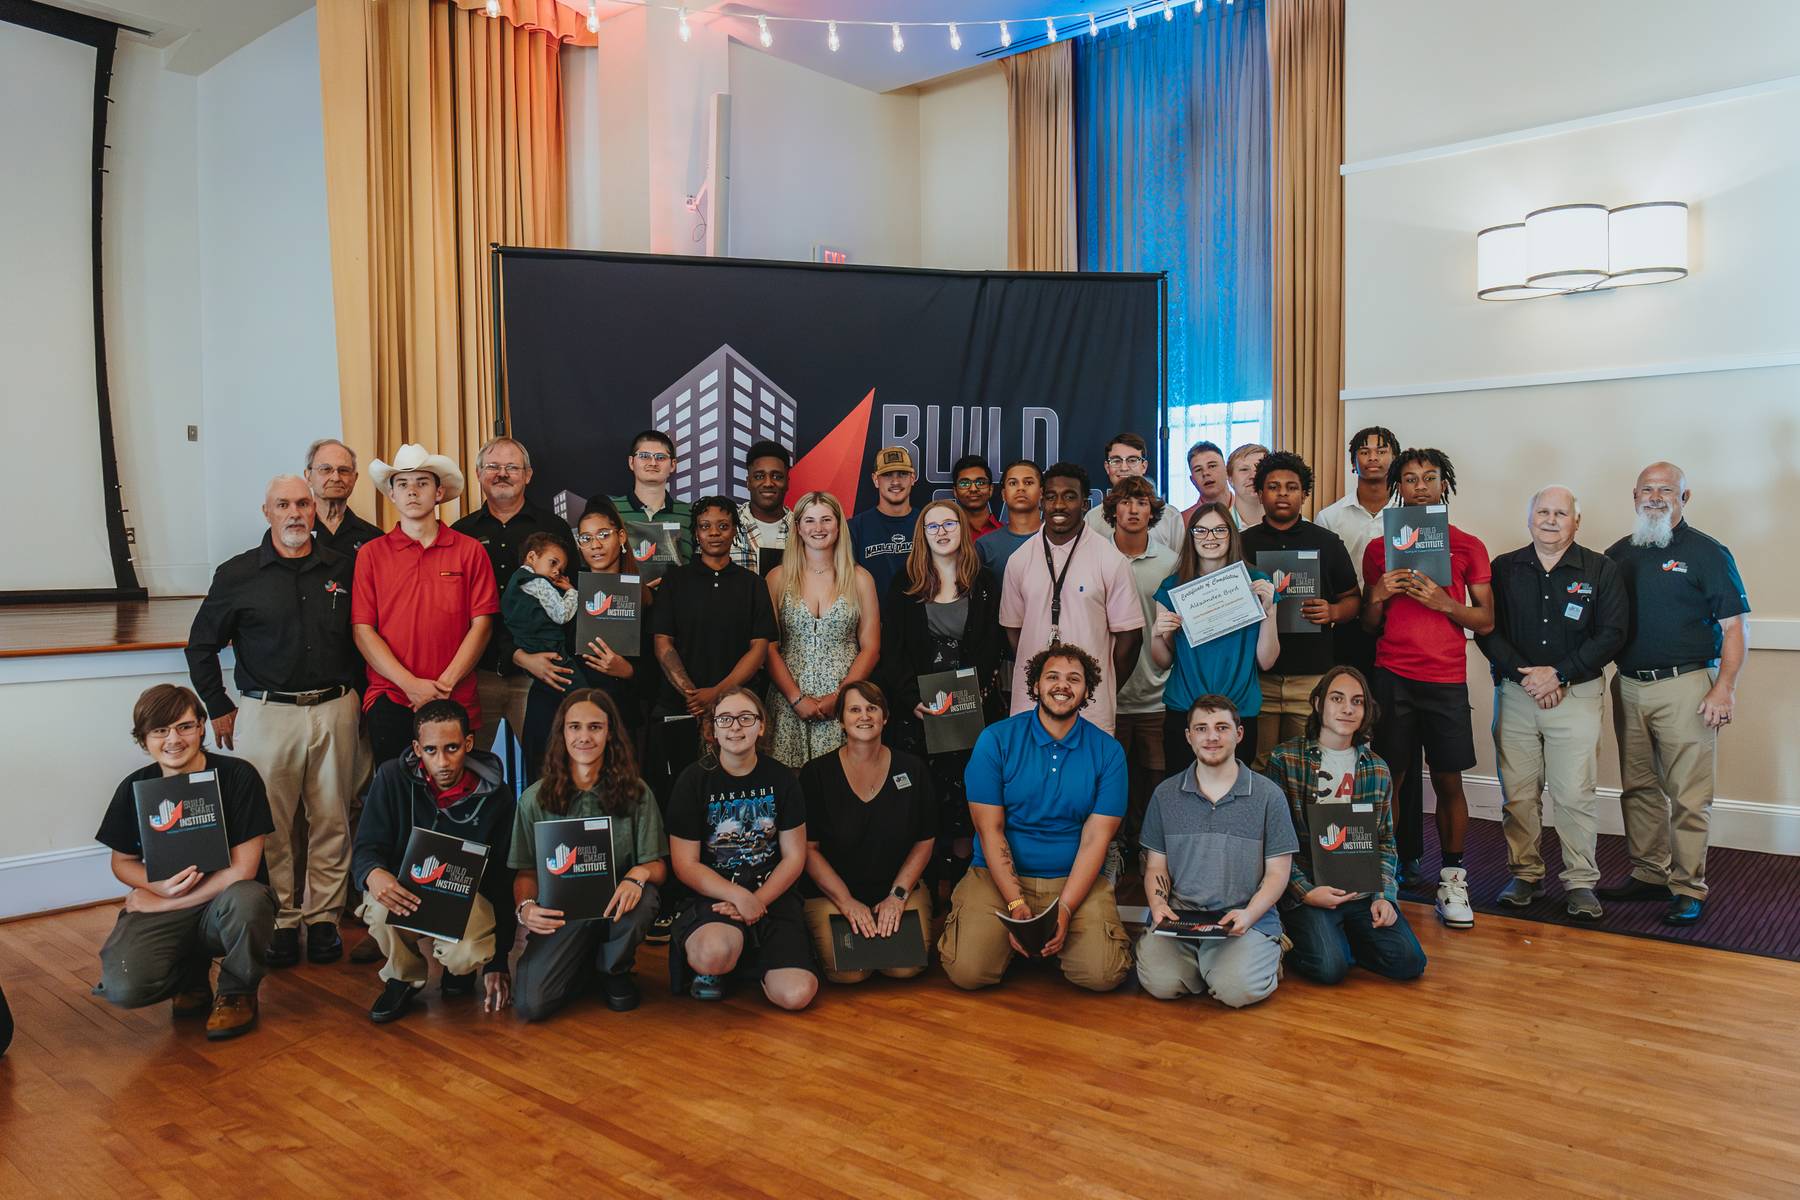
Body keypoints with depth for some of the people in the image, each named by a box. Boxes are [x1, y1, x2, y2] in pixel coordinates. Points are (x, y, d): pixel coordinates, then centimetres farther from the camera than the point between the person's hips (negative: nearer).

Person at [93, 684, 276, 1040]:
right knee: (122, 987, -26)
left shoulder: (238, 776, -13)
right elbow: (122, 862, 9)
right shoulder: (134, 788, -2)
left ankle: (238, 991, -6)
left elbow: (242, 870, -16)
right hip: (161, 907, 3)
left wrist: (163, 902, -13)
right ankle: (192, 974, 12)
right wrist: (160, 885, -14)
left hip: (223, 901, -2)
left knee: (245, 899, -39)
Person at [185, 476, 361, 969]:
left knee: (331, 822, 6)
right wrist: (219, 709, 6)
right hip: (267, 713, -1)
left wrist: (359, 694, 9)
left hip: (334, 710, 2)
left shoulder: (341, 569, 6)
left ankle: (324, 917, 17)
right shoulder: (237, 575, 2)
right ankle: (280, 922, 14)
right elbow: (201, 645, 9)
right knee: (270, 826, 2)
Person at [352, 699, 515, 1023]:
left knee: (465, 955, -33)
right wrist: (373, 874, -38)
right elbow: (365, 850, -9)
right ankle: (404, 978, 0)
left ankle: (461, 966, 11)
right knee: (381, 907, -35)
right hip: (406, 888, 1)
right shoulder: (393, 777, -10)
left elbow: (503, 880, -5)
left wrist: (498, 963, -5)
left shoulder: (496, 795, -11)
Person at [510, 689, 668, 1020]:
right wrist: (525, 907, -18)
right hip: (560, 914, 0)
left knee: (642, 897, -36)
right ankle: (587, 965, 12)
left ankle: (613, 969, 0)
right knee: (530, 1004, -24)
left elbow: (658, 865, -2)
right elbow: (525, 872, 4)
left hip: (617, 904, 0)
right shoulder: (536, 798, 1)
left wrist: (639, 874, -26)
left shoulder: (635, 792, -1)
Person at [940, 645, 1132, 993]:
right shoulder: (996, 740, -4)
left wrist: (1065, 908, -18)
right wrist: (1016, 904, -17)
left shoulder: (1108, 752, -1)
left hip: (1077, 879, 1)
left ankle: (1052, 938, 11)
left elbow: (1096, 839, -5)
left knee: (1103, 975, -21)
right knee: (968, 971, -20)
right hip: (999, 876, -1)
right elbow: (990, 829, -7)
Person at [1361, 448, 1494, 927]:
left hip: (1447, 680, -1)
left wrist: (1443, 601, -11)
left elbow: (1485, 621, 5)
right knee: (1394, 777, 1)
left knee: (1449, 781, 0)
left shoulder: (1468, 546, 8)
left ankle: (1452, 878, 10)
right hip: (1392, 676, 1)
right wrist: (1379, 596, -7)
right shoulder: (1379, 548, 10)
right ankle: (1401, 865, 13)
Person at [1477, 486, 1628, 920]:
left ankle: (1580, 883, 8)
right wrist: (1525, 675, -10)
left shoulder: (1600, 570, 3)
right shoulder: (1504, 569, 7)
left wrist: (1558, 673, -11)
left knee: (1575, 793, -3)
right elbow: (1486, 630, 2)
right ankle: (1525, 874, 17)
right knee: (1518, 792, 5)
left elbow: (1611, 635, -2)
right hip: (1514, 693, 2)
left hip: (1576, 694, -2)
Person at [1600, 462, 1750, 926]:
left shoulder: (1707, 552, -2)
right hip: (1628, 686, 5)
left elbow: (1735, 626, -4)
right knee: (1638, 788, 11)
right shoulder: (1618, 554, 12)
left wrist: (1724, 687, -12)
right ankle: (1649, 873, 22)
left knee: (1688, 794, -3)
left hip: (1685, 687, -5)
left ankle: (1688, 887, 5)